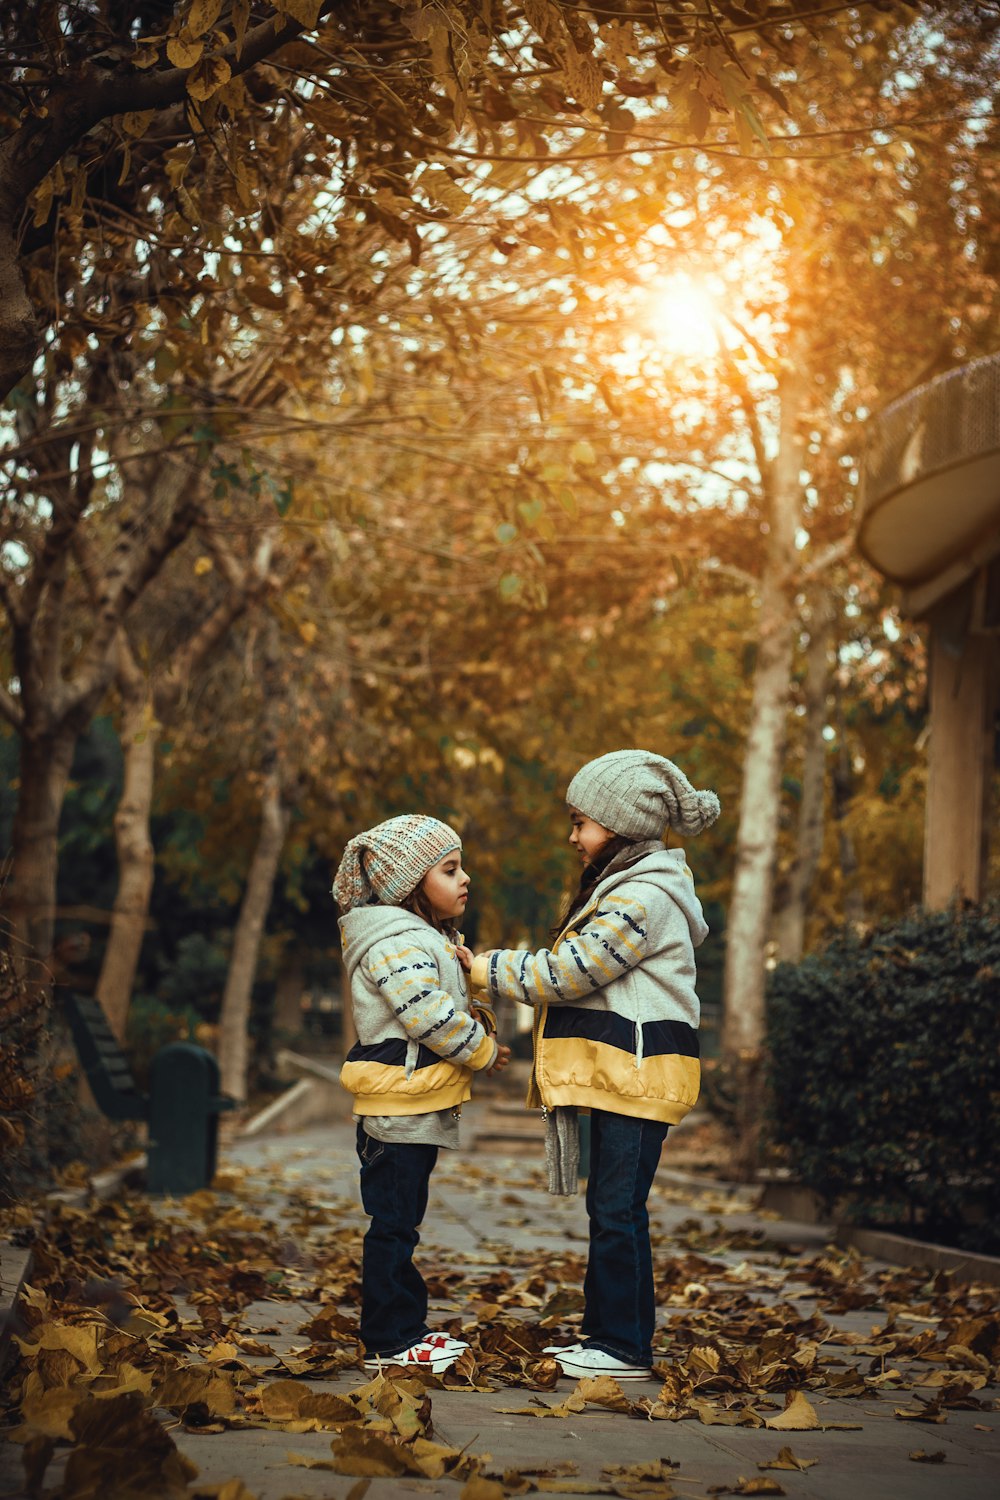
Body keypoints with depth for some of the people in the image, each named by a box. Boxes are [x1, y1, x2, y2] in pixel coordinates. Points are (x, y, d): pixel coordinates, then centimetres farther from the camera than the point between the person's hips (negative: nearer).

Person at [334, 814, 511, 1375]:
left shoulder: (432, 939, 18)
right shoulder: (394, 943, -17)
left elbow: (454, 1004, 25)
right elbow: (431, 1017, -24)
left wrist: (479, 1021, 3)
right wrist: (484, 1053, -10)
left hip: (421, 1107, 11)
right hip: (398, 1108, -11)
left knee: (403, 1221, 15)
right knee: (393, 1226, -5)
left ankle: (408, 1325, 23)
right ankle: (388, 1343, -1)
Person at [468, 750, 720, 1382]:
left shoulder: (642, 899, -15)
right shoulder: (624, 889, 19)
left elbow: (567, 973, -16)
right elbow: (574, 970, 19)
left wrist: (484, 969, -6)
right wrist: (492, 968, 10)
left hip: (638, 1073, -10)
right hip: (620, 1073, 10)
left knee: (618, 1209, -8)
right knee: (611, 1208, 12)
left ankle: (626, 1348, -3)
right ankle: (605, 1334, 19)